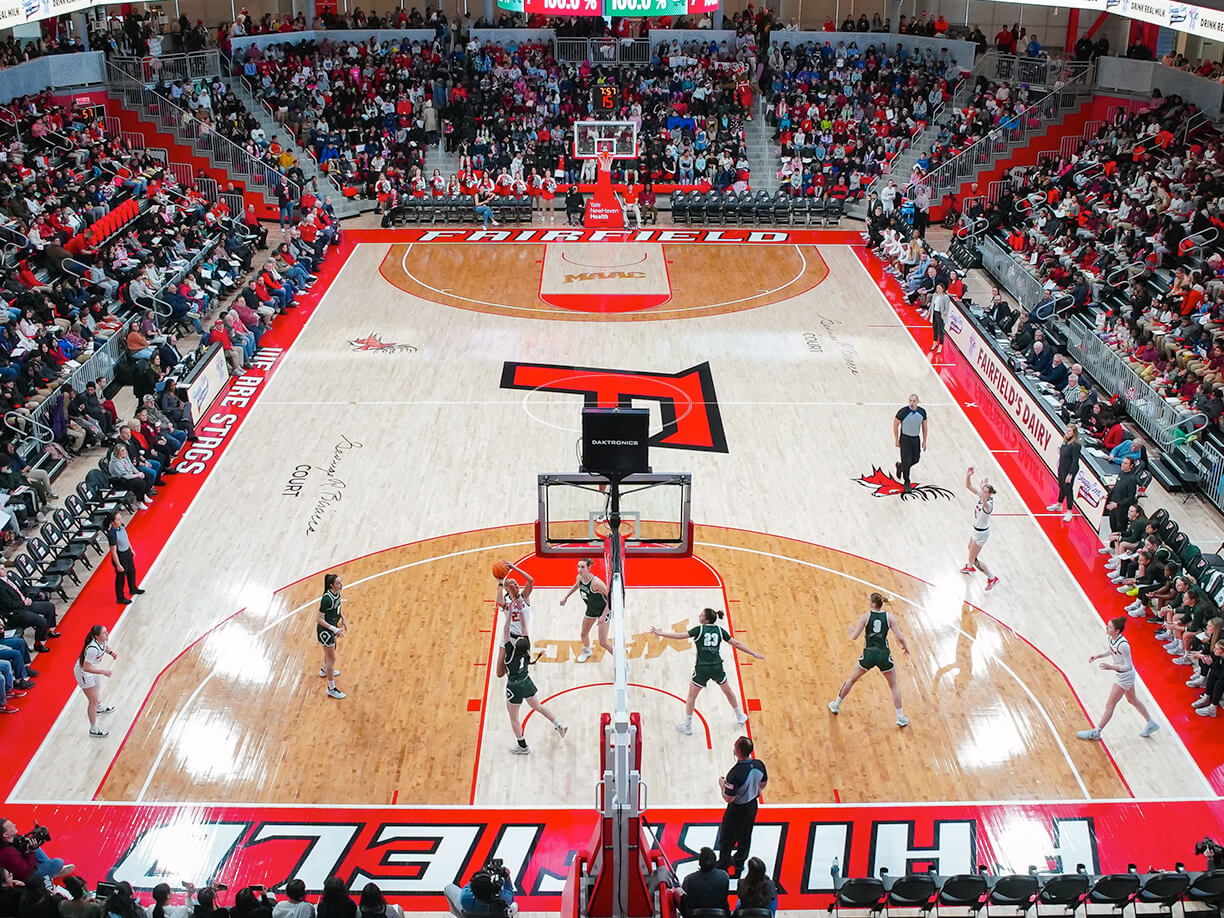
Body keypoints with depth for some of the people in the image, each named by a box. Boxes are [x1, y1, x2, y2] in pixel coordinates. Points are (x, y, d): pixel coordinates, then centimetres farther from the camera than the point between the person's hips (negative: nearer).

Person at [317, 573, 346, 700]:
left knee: (330, 651, 32)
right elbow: (319, 619, -27)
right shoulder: (327, 598, -32)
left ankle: (324, 670, 60)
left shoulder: (337, 593, -7)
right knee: (332, 659, 1)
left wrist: (343, 619, 9)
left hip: (332, 629, 9)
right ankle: (331, 689, 14)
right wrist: (334, 629, -32)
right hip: (325, 631, -9)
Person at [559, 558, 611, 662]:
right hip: (591, 609, 7)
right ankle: (587, 651, 54)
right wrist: (566, 596, 11)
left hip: (604, 610, -7)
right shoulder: (579, 578, -14)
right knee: (584, 634, 22)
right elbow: (576, 586, 13)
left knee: (603, 642, -7)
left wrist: (603, 616, -30)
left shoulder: (596, 582, -36)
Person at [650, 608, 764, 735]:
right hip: (717, 667, 3)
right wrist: (754, 654, 13)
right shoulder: (719, 630, 3)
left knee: (691, 696, 14)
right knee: (728, 692, 26)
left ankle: (687, 726, 19)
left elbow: (680, 636, -16)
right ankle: (740, 717, 41)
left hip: (702, 668, -3)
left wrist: (660, 633, -12)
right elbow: (736, 644, 5)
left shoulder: (699, 629, -7)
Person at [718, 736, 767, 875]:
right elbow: (763, 782, 4)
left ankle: (723, 865, 37)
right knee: (745, 836, 27)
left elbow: (729, 799, -28)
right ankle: (739, 862, 47)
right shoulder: (759, 764, -16)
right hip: (752, 806, 6)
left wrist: (722, 785, -11)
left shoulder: (735, 774, -37)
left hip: (737, 810, -6)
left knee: (726, 839, 18)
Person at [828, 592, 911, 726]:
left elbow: (854, 637, -7)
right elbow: (900, 637, -6)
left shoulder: (865, 616, -5)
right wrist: (905, 647, 15)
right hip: (884, 655, 0)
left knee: (851, 679, 23)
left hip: (869, 654, 0)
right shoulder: (889, 617, -3)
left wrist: (851, 628, 15)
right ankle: (900, 718, 18)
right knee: (894, 686, 20)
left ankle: (836, 705, 37)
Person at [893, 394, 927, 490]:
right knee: (906, 461, -4)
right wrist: (896, 440, -6)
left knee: (915, 459, 11)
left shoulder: (922, 412, -7)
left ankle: (900, 466, 41)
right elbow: (895, 425, -8)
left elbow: (924, 427, 6)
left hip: (916, 438, 4)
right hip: (905, 439, -4)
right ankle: (907, 482, 14)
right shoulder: (903, 412, -19)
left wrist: (924, 441, 7)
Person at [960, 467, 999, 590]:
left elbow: (985, 504, -61)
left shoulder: (989, 505, -35)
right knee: (970, 548, 34)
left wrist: (982, 489, -69)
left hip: (981, 533, -9)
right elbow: (969, 486, -10)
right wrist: (968, 476, -28)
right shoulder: (982, 496, -12)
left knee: (973, 559, 2)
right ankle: (969, 567, 63)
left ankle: (992, 578, 15)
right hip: (977, 529, 9)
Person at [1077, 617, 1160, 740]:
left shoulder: (1123, 645, -34)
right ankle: (1151, 724, 45)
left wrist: (1111, 667, -33)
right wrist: (1098, 655, -1)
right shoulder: (1112, 638, -8)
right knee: (1132, 699, 27)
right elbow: (1111, 651, 13)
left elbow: (1128, 666, -25)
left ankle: (1096, 732, 16)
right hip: (1125, 675, 9)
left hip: (1125, 676, -9)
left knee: (1110, 705, 3)